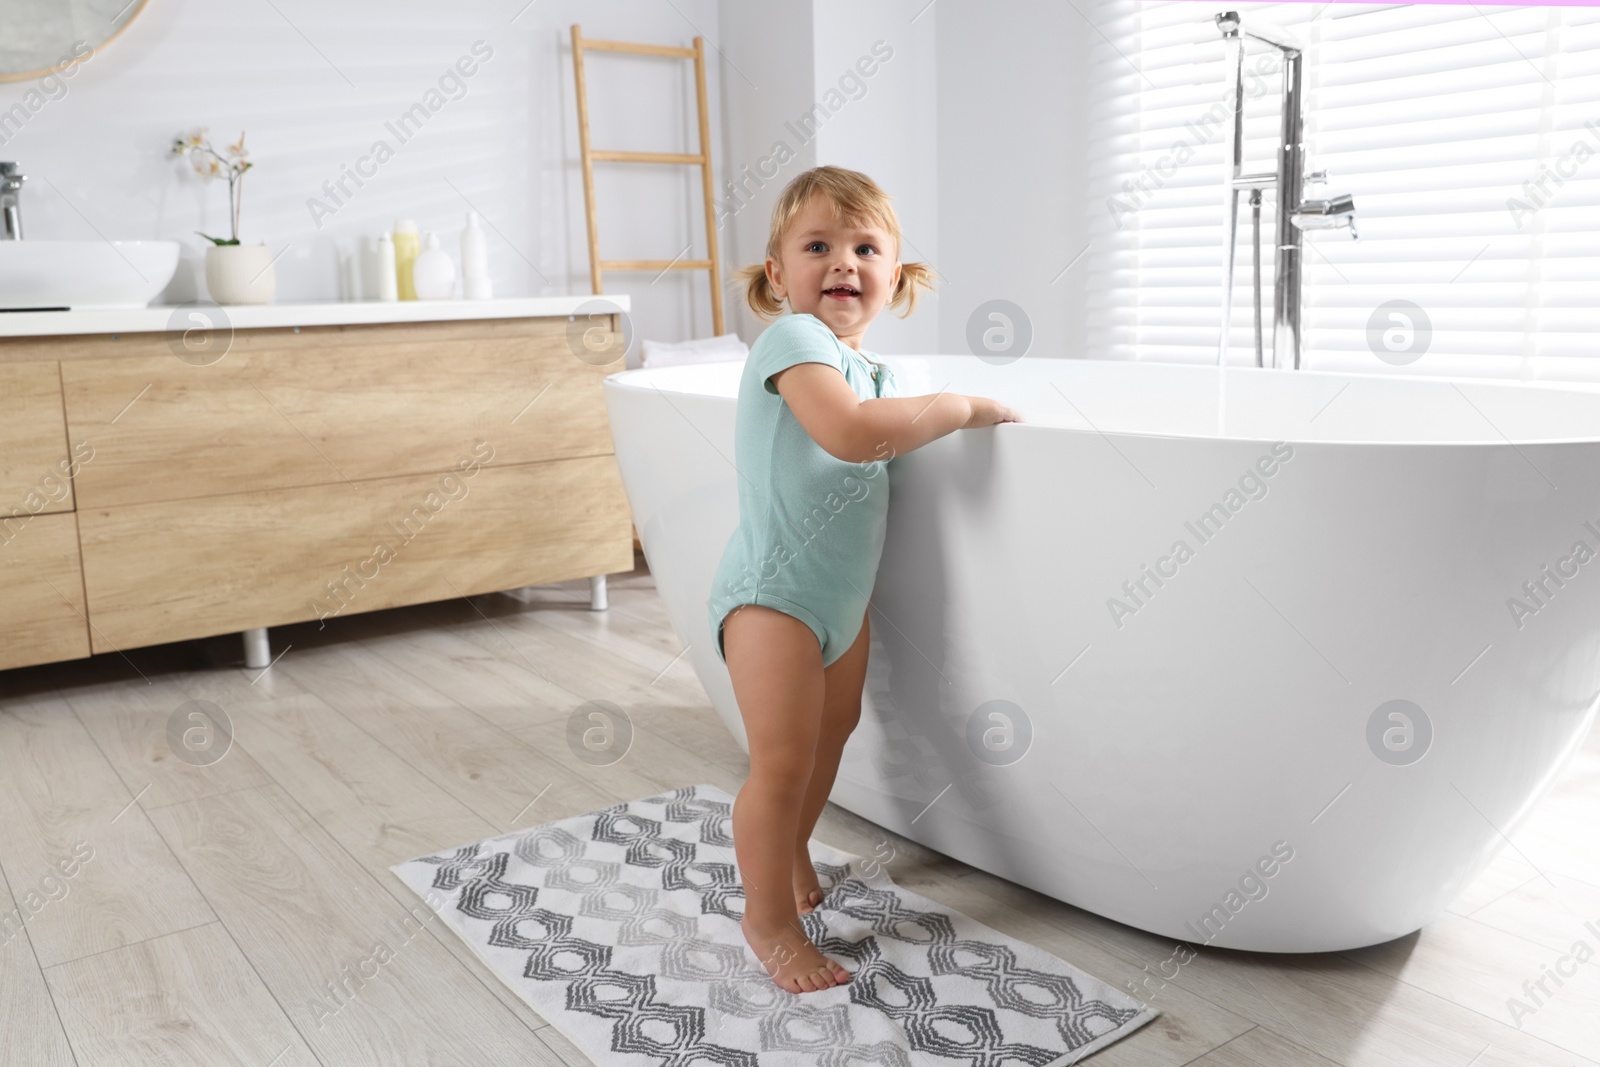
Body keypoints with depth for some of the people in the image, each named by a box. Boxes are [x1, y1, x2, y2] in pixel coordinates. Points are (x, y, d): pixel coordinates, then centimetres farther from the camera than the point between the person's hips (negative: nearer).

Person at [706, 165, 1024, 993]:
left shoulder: (874, 371, 9)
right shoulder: (794, 339, -19)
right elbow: (851, 433, -36)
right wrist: (960, 408, -27)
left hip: (842, 592, 9)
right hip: (773, 592, -9)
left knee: (831, 734, 23)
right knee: (783, 760, -6)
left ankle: (791, 851, 46)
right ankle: (769, 918, 13)